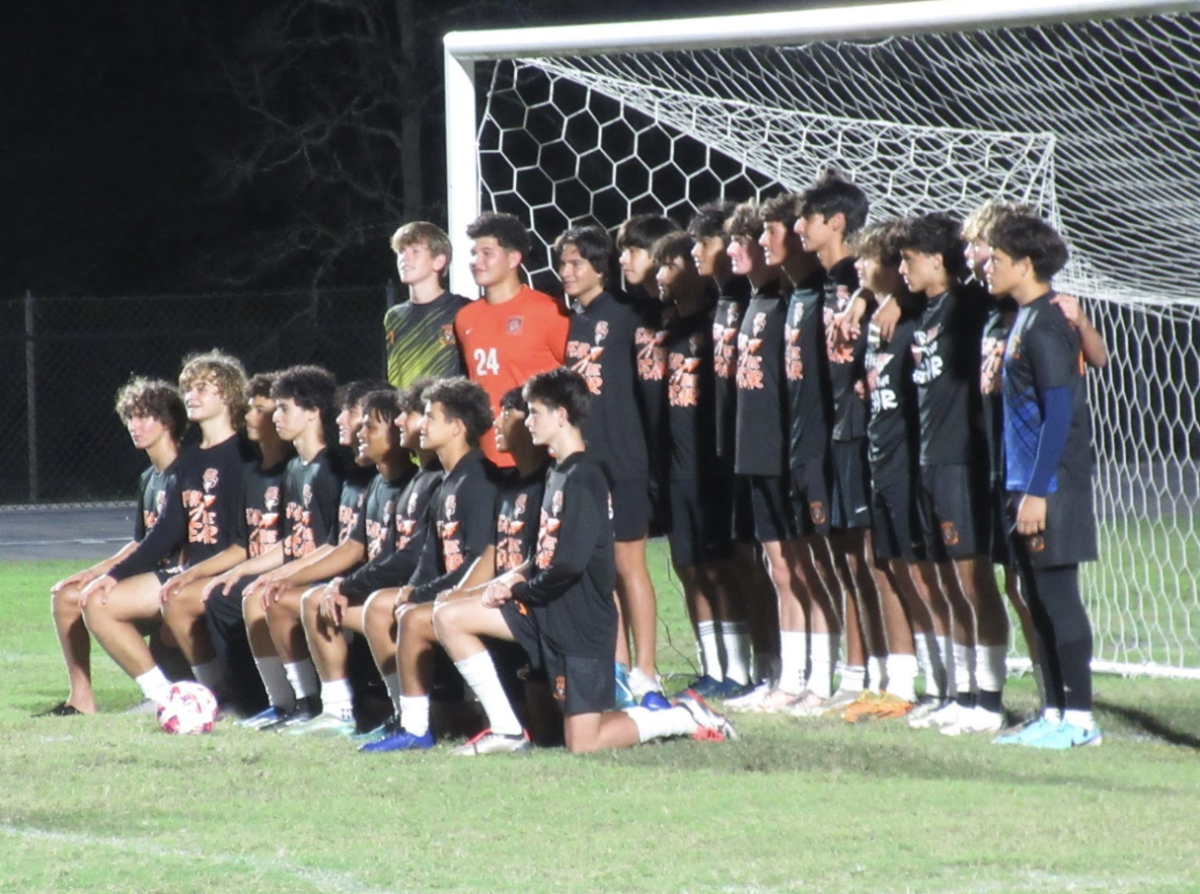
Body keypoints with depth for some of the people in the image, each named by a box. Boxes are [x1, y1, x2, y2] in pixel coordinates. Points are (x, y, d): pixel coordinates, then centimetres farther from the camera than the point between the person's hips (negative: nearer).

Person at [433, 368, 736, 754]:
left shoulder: (583, 479, -18)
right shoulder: (558, 473, 12)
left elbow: (570, 563, -23)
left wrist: (517, 590, -10)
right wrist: (518, 578, -1)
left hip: (582, 621, -9)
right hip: (548, 612, 9)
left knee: (583, 743, -8)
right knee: (449, 618, 2)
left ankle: (684, 717, 9)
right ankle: (507, 730, 5)